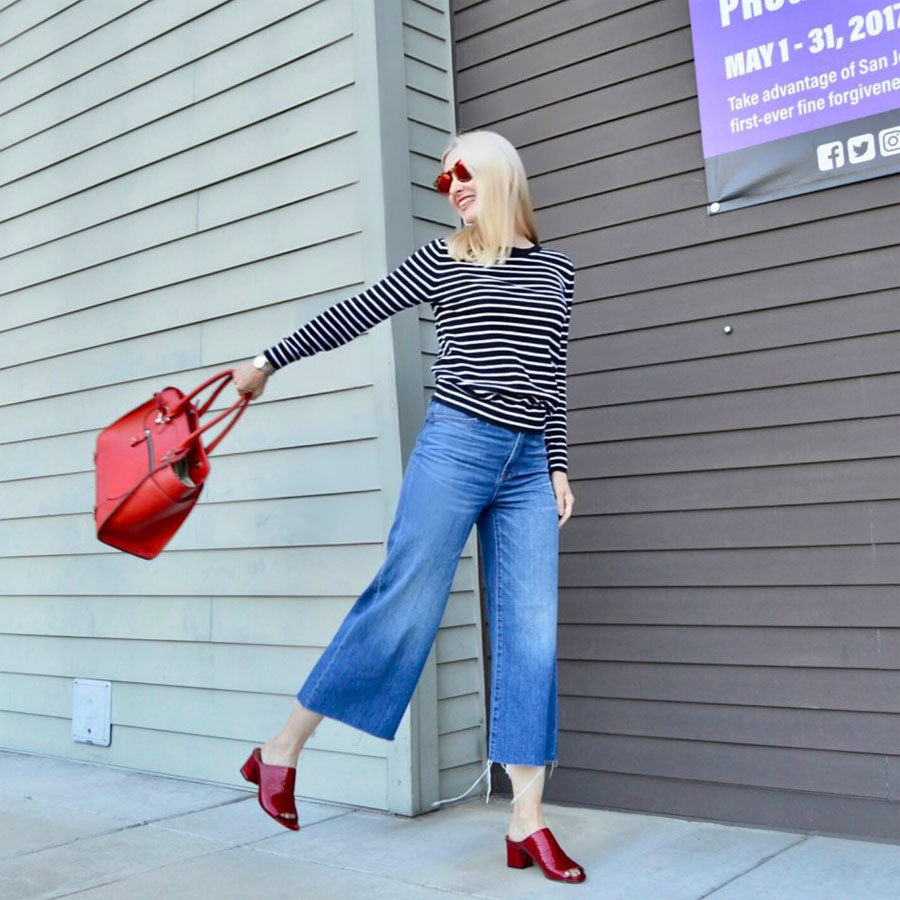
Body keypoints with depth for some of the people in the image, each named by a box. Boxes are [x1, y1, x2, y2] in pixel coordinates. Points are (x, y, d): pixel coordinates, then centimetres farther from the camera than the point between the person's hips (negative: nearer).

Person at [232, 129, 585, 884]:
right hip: (455, 447, -3)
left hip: (526, 466, 4)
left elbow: (552, 380, 17)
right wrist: (270, 361, 14)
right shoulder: (443, 259, 7)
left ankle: (527, 824, 5)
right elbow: (357, 314, 10)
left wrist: (557, 467, 12)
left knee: (532, 638, -1)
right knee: (403, 608, -4)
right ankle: (281, 751, 12)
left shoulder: (557, 271, 15)